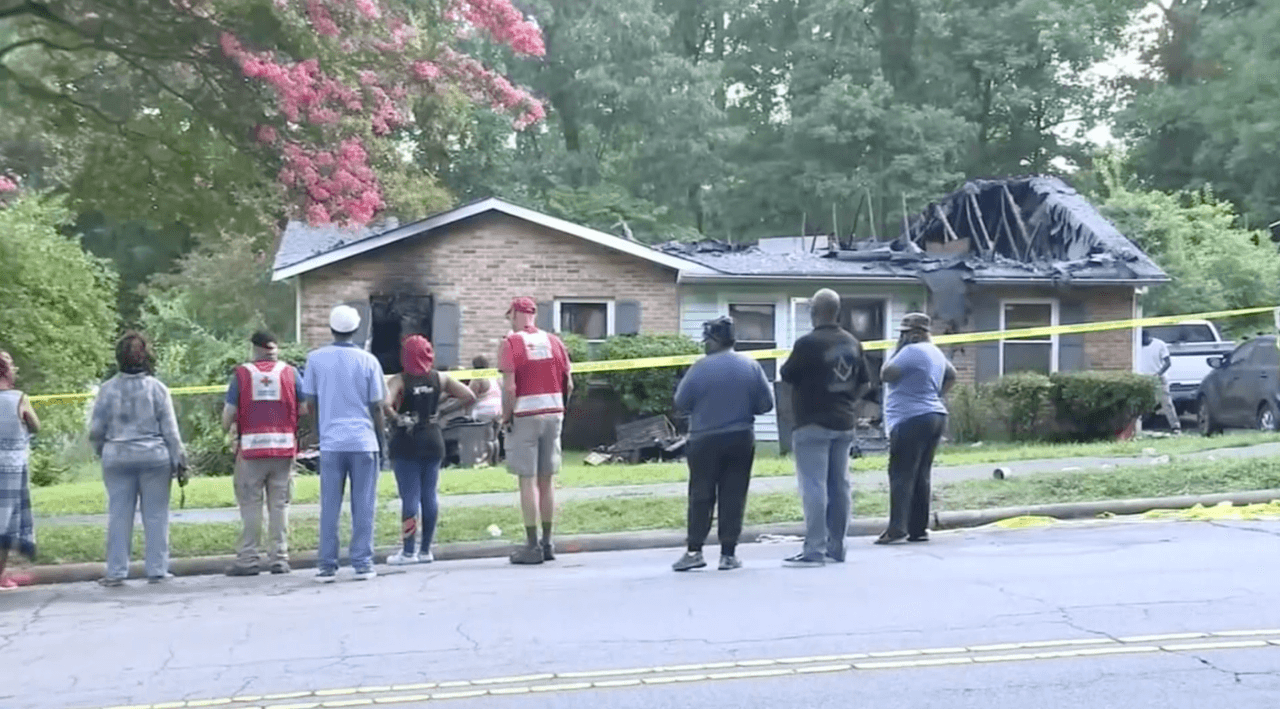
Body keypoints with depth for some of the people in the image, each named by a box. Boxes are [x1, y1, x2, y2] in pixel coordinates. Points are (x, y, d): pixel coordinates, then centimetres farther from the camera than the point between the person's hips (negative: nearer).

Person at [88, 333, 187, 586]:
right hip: (154, 456, -1)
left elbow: (96, 430, 3)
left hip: (117, 457, 1)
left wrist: (101, 451, 21)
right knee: (155, 515, 4)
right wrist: (178, 460, 5)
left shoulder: (108, 389, -1)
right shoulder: (157, 388, -3)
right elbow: (170, 430, -1)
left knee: (118, 515, 5)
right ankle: (157, 570, 5)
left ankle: (116, 572, 7)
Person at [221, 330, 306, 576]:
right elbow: (305, 409, 2)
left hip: (251, 448, -1)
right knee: (279, 505, 6)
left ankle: (248, 559, 4)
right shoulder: (290, 373, 5)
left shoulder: (241, 374, 1)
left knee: (250, 505, 4)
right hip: (284, 447, 1)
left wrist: (229, 428, 19)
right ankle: (279, 559, 6)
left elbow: (228, 415, -2)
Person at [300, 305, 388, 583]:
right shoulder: (368, 361, 0)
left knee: (329, 507, 6)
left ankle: (327, 566, 7)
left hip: (331, 442, 1)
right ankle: (362, 563, 4)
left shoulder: (316, 359, 2)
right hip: (364, 442, -1)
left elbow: (310, 402, 6)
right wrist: (381, 444, 12)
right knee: (363, 506, 4)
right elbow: (376, 407, 2)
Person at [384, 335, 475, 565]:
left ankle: (408, 551, 0)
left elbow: (385, 403, -26)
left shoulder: (400, 381, -9)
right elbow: (469, 397, 1)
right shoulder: (439, 378, 2)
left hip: (406, 444, -4)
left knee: (409, 496, -2)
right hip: (433, 442, 4)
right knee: (429, 495, 8)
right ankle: (426, 550, 13)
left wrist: (395, 417, -10)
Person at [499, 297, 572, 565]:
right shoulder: (554, 341, 8)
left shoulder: (511, 343, -7)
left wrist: (506, 417, -4)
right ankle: (547, 543, 15)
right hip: (553, 413, 5)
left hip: (525, 415, -5)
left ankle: (532, 545, -3)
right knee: (546, 480, 11)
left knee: (527, 480, -2)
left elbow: (509, 387, -14)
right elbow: (568, 385, 6)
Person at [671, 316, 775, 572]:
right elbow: (766, 403, 0)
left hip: (705, 441, -2)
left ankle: (694, 550, 1)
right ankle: (728, 553, 5)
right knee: (733, 497, 6)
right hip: (741, 440, 3)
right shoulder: (750, 366, 0)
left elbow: (681, 402, -8)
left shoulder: (701, 367, -11)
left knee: (701, 496, 4)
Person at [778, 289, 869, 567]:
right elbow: (863, 382, 14)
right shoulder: (852, 343, 9)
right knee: (840, 485, 11)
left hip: (813, 424, -7)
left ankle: (814, 550, -8)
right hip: (844, 423, 7)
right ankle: (836, 547, 16)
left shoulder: (808, 344, -14)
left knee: (814, 486, -6)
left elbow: (786, 375, -6)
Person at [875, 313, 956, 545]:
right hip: (935, 416, 10)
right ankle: (919, 529, 10)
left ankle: (897, 528, -17)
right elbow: (951, 375, 33)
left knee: (902, 475, -11)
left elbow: (886, 375, -13)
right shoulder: (935, 352, 18)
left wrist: (897, 349, -4)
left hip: (912, 420, -10)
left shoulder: (912, 351, -13)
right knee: (921, 476, 10)